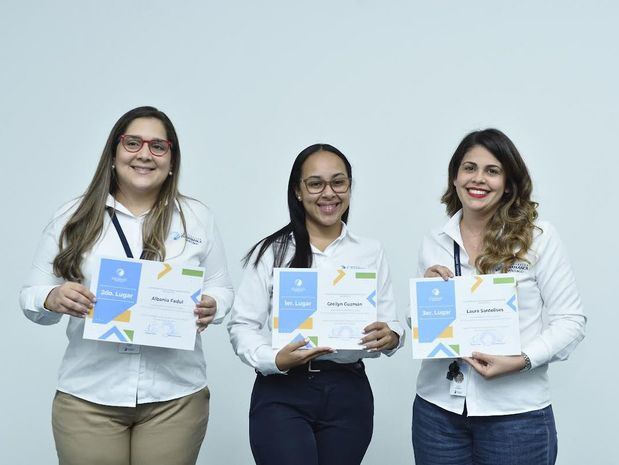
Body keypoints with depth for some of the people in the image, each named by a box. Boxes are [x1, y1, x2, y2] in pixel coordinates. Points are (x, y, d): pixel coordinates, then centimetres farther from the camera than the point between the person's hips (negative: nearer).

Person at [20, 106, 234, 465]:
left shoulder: (197, 217, 4)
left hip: (176, 397, 1)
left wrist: (210, 308, -14)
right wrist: (52, 299, -17)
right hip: (88, 395, 0)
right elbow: (32, 296, 5)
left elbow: (222, 290, 8)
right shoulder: (73, 217, 2)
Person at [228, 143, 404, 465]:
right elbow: (242, 325, -4)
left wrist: (390, 336, -16)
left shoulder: (370, 252, 6)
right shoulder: (271, 251, -2)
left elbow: (391, 325, 6)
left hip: (349, 394, 3)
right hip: (281, 393, -3)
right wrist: (275, 359, -21)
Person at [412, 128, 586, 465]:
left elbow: (570, 320, -4)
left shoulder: (538, 237, -3)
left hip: (516, 412, -3)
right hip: (438, 408, 3)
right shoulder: (433, 245, 6)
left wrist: (523, 360, -17)